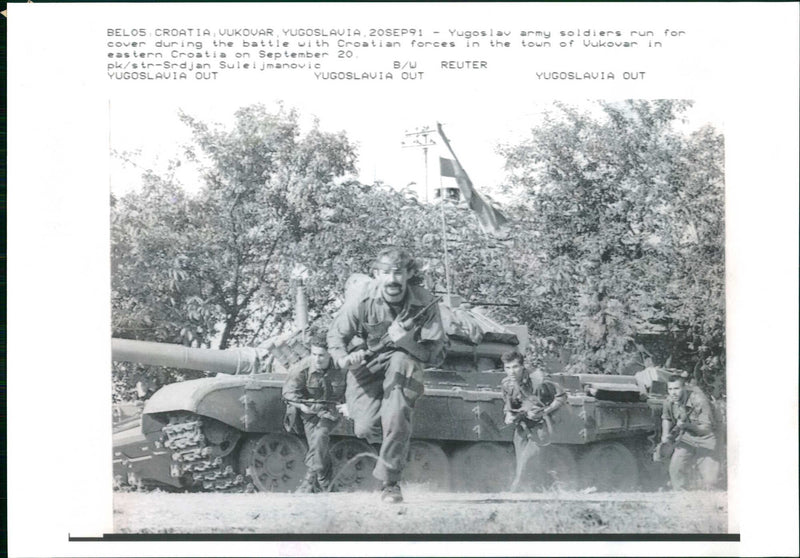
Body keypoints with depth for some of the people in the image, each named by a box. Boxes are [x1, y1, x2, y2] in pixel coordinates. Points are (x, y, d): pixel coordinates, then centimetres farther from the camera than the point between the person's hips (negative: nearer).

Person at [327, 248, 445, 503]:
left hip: (405, 361, 0)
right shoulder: (361, 300, -17)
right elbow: (336, 335, 0)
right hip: (367, 364, 0)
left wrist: (406, 342, -32)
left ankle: (390, 482, -11)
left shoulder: (425, 303, -18)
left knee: (397, 419, -29)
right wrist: (343, 358, -22)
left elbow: (436, 354, -13)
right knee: (366, 428, -20)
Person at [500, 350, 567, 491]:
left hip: (539, 423, -5)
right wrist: (508, 414, -9)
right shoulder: (505, 384, -7)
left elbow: (562, 397, -14)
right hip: (521, 424, 5)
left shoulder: (536, 380, -23)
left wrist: (543, 413, -19)